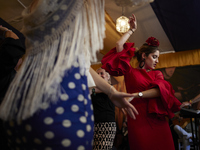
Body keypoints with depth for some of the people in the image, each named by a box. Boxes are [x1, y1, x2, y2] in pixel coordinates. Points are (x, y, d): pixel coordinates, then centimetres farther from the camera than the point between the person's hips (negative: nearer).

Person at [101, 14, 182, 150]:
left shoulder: (157, 74, 17)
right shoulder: (131, 71, 8)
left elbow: (160, 90, -5)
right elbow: (119, 46, 1)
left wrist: (137, 94, -17)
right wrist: (132, 30, 12)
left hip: (158, 121, 4)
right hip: (138, 120, -3)